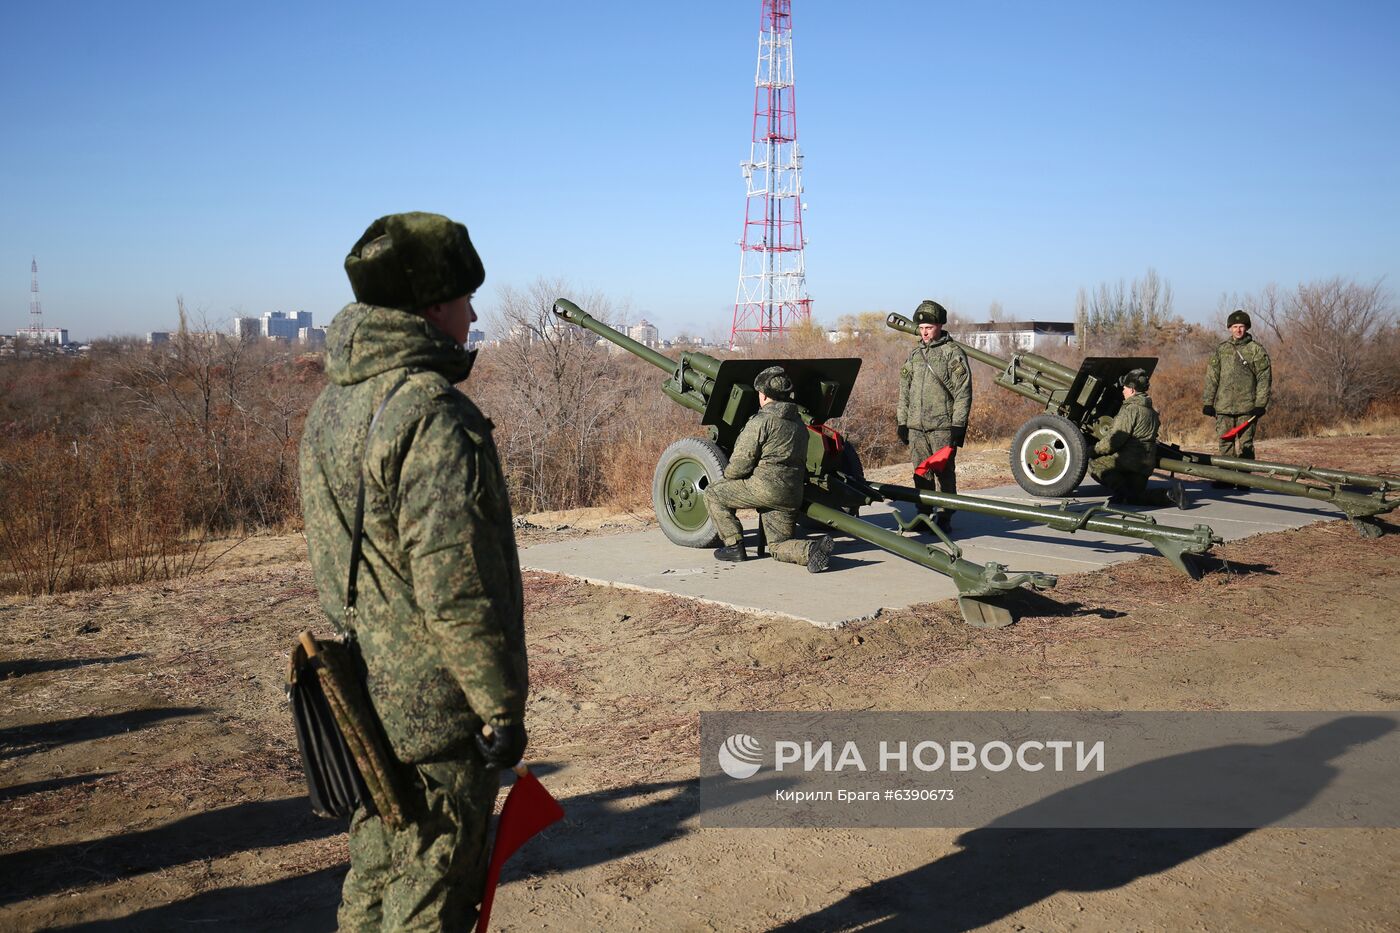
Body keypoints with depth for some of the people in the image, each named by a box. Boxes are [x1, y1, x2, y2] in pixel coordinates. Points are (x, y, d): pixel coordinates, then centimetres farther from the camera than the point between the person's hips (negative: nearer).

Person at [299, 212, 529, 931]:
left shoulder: (331, 406, 8)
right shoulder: (432, 416, -23)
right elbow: (453, 589, -25)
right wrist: (502, 705, -16)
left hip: (362, 706, 9)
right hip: (435, 717, -9)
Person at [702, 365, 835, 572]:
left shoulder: (761, 422, -9)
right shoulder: (799, 424, 17)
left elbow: (740, 464, -12)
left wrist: (726, 476, 11)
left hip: (765, 487, -7)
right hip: (791, 496, 8)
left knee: (713, 493, 10)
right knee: (779, 546, 15)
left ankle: (734, 545, 8)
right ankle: (813, 549, -14)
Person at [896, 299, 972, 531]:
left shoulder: (953, 353, -2)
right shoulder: (914, 354, 16)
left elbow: (963, 392, -5)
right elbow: (905, 390, 19)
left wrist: (958, 425, -10)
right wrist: (902, 422, 13)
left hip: (942, 425, -5)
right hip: (916, 425, 5)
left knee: (944, 472, -2)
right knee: (921, 474, 7)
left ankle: (945, 517, 5)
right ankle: (924, 515, 14)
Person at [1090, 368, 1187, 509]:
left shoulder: (1130, 409, -12)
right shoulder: (1151, 411, 18)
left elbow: (1115, 439, -18)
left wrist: (1095, 450, -4)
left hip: (1130, 459, -9)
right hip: (1147, 463, 9)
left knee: (1095, 465, -3)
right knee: (1135, 497, 15)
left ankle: (1122, 492, -13)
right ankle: (1170, 493, -3)